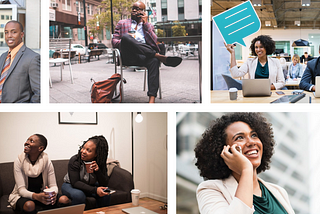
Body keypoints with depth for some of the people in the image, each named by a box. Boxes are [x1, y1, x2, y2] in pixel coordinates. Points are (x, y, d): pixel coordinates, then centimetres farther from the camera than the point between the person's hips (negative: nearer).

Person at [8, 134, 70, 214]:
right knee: (29, 205, -38)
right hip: (23, 196, -2)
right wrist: (36, 196, -39)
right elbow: (21, 189, -18)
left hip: (41, 195, 2)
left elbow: (53, 186, -8)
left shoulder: (47, 161, -9)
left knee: (65, 200, -24)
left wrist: (53, 193, -34)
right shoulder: (19, 161, -13)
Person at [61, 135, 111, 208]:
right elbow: (75, 183, -29)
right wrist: (95, 190, -40)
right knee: (79, 195, -35)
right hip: (70, 185, -3)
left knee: (105, 194, -22)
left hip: (90, 186, 3)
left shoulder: (100, 163, -13)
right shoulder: (74, 160, -24)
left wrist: (98, 171, -35)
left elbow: (104, 184, -16)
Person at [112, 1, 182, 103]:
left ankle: (152, 98, -49)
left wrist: (145, 23, 7)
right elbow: (114, 41, 16)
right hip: (129, 58, 0)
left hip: (144, 56, 1)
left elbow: (154, 42, 9)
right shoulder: (122, 23, 26)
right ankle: (159, 56, -33)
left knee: (154, 60, -38)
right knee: (125, 36, -34)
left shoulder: (148, 26, 26)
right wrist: (124, 42, -7)